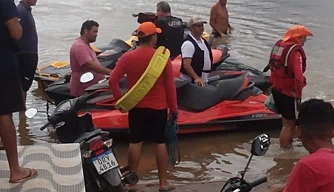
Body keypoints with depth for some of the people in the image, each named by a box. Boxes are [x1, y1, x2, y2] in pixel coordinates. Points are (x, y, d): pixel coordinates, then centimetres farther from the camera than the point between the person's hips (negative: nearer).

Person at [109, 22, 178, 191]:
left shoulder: (127, 57, -6)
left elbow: (112, 80, -9)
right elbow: (170, 85, -6)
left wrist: (120, 99, 2)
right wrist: (173, 108, 3)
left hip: (136, 107, 1)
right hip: (158, 107, -1)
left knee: (135, 143, 9)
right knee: (160, 143, 9)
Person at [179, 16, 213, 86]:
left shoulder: (203, 41, 14)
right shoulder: (188, 44, -16)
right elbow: (186, 64, -24)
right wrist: (196, 78, -30)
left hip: (204, 80, 9)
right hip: (191, 81, -9)